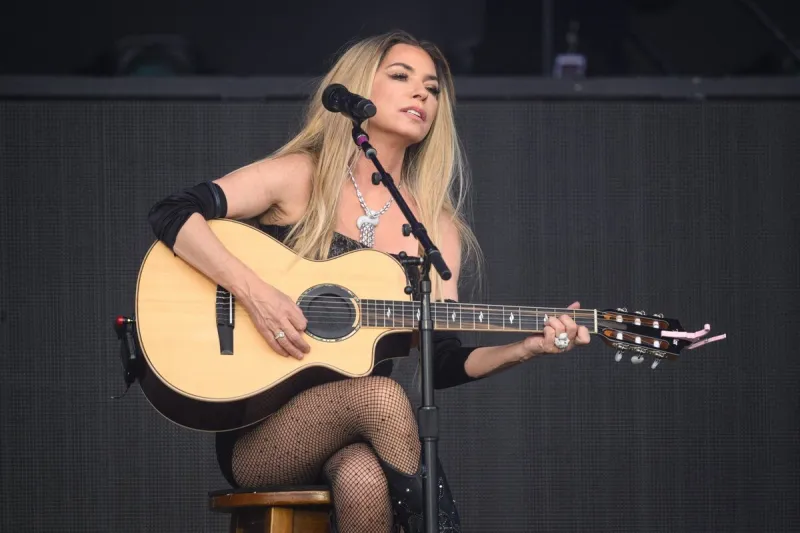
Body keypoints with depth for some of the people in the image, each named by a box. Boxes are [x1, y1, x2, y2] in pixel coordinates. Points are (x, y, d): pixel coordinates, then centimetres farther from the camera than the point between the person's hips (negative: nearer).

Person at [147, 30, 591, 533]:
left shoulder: (437, 226, 12)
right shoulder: (299, 177, 1)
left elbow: (442, 360, 8)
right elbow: (172, 214, -10)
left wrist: (526, 347, -10)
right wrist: (255, 292, -21)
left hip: (356, 436, 3)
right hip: (257, 430, -3)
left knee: (362, 478, -35)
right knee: (383, 394, -33)